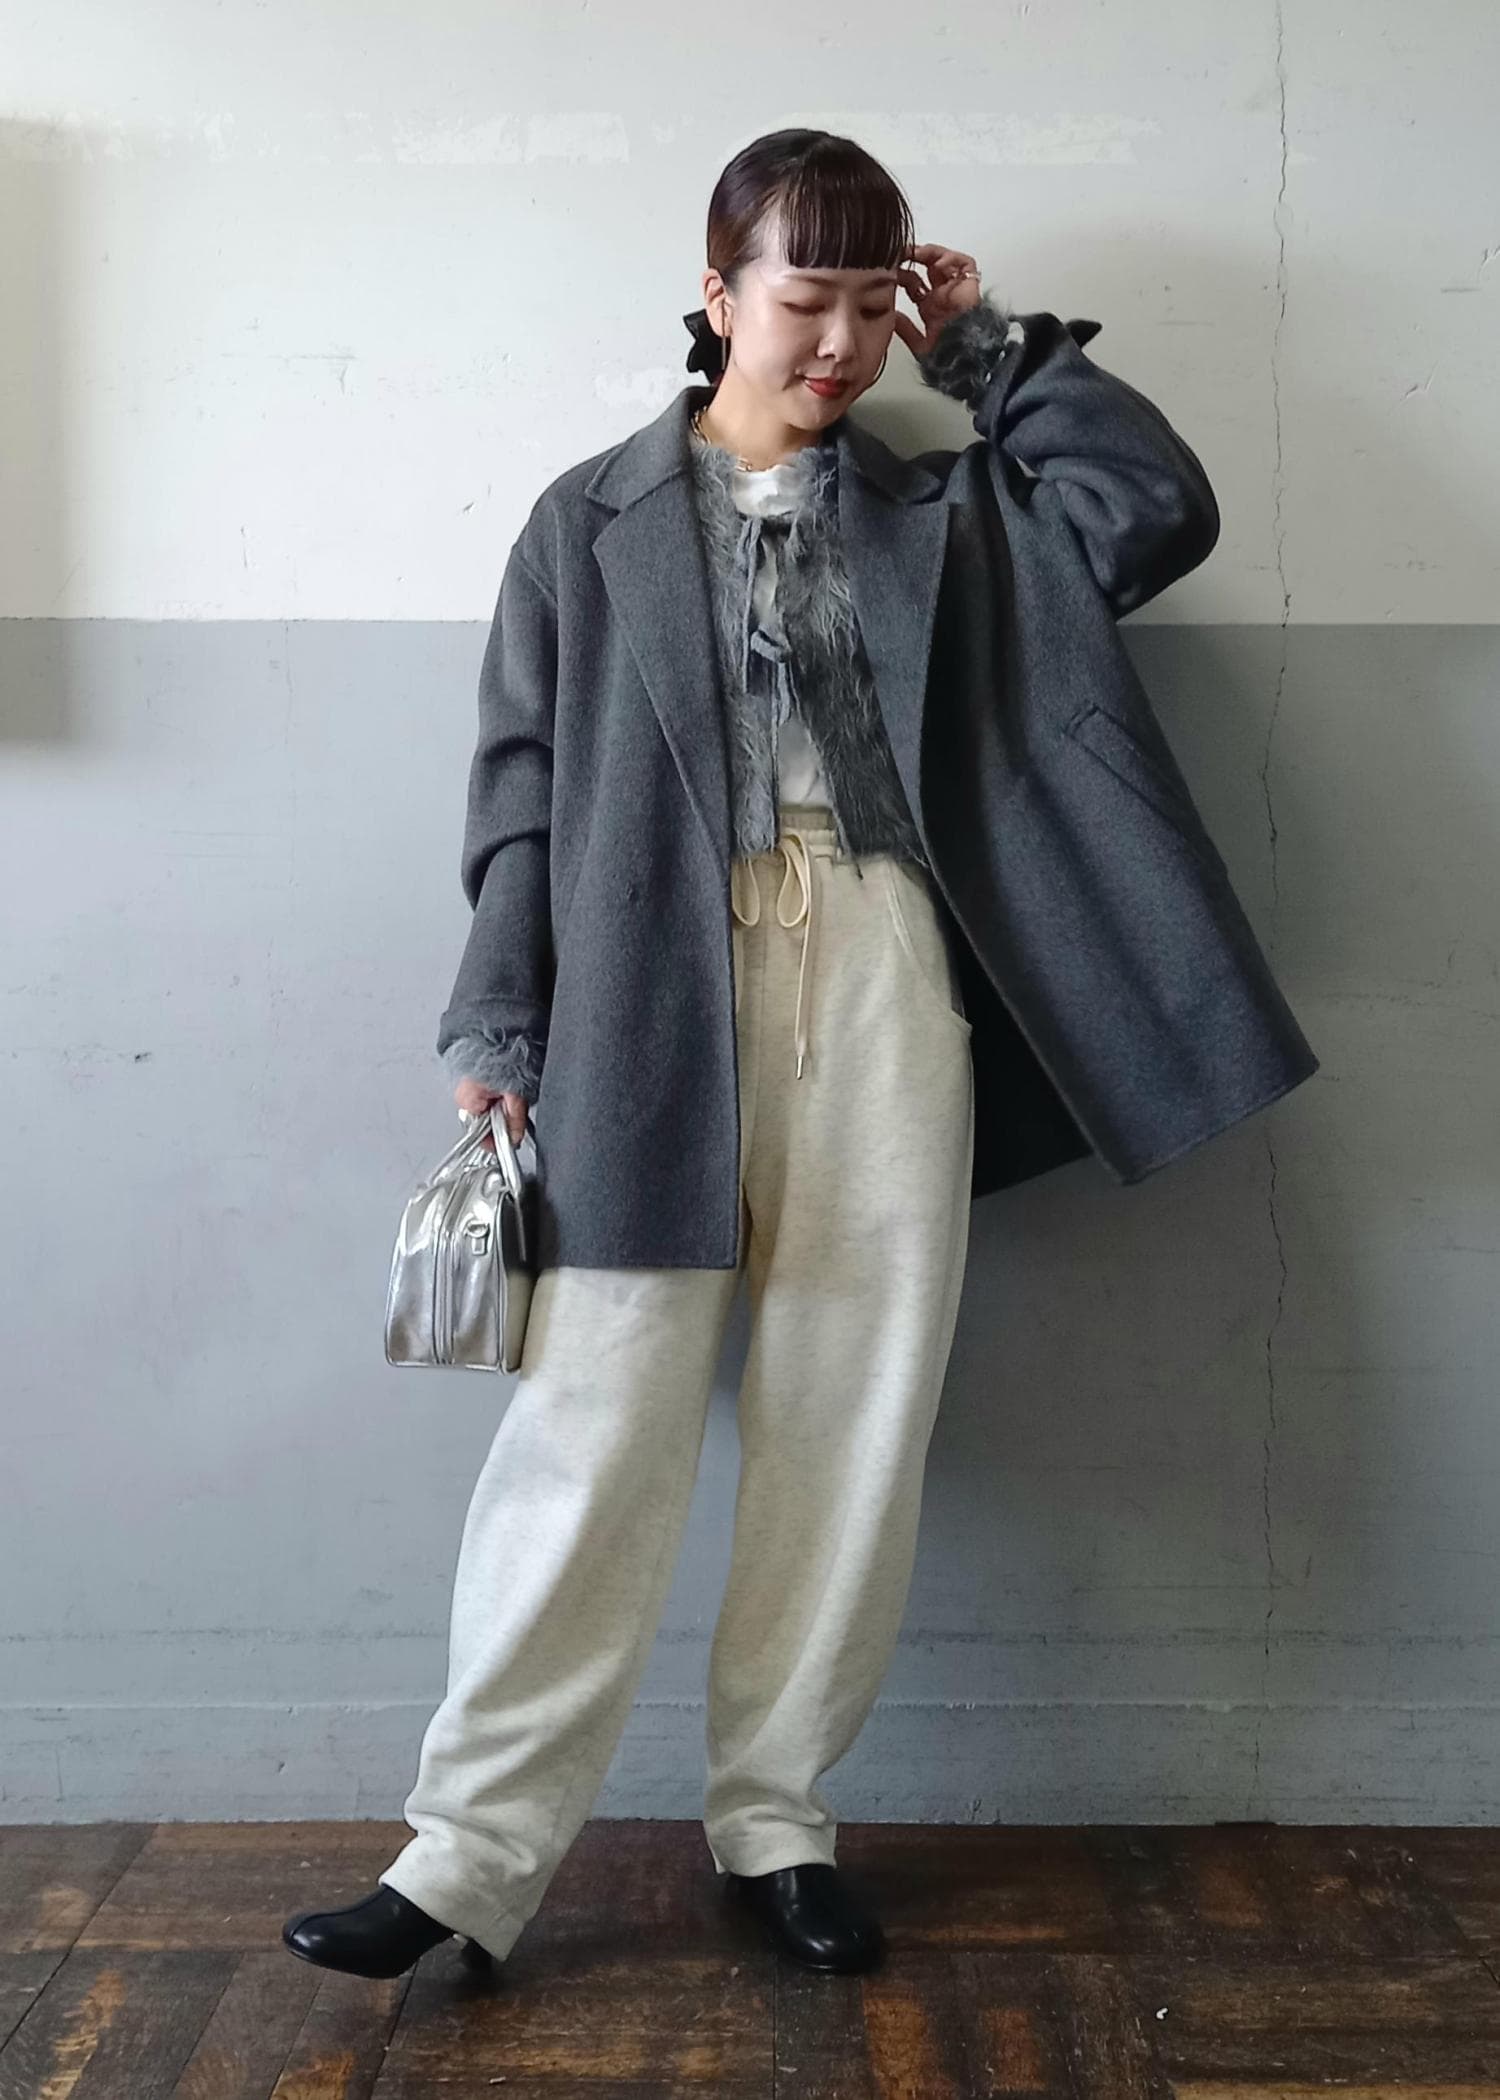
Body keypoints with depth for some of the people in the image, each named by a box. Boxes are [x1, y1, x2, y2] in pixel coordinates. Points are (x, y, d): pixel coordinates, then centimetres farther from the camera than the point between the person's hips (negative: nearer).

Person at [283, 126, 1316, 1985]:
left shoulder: (935, 513, 17)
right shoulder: (593, 521, 12)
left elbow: (1158, 507, 5)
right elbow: (522, 785, 7)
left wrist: (991, 346, 11)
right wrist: (499, 1034, -1)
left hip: (885, 995, 2)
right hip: (652, 1008, -2)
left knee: (851, 1424, 4)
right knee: (594, 1425, -6)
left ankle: (774, 1813, 18)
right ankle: (476, 1848, 4)